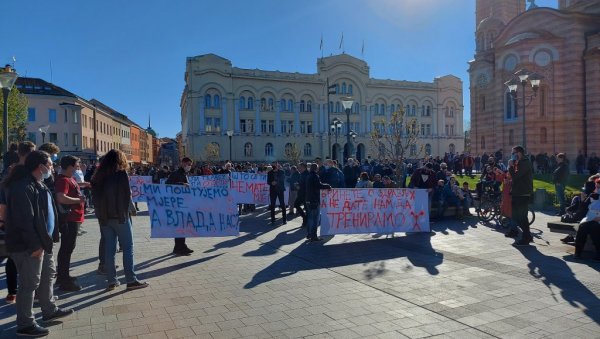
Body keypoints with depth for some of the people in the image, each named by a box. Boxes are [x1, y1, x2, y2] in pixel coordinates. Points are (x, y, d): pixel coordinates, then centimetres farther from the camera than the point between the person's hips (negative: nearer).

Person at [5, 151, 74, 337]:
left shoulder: (37, 184, 13)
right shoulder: (23, 187, -22)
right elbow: (24, 219, -25)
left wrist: (45, 240, 18)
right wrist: (34, 245, -24)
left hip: (42, 241, 11)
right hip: (28, 245, -11)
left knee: (47, 274, 21)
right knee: (29, 283, -1)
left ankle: (50, 310, 36)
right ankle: (25, 324, 12)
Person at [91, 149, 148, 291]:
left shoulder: (98, 176, 8)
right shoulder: (121, 173, -9)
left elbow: (95, 195, 9)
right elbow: (127, 195, -7)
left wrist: (101, 212, 10)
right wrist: (128, 209, 7)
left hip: (103, 216, 6)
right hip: (119, 215, -5)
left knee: (109, 247, 10)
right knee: (127, 247, 0)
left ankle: (111, 281, 13)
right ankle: (131, 280, 0)